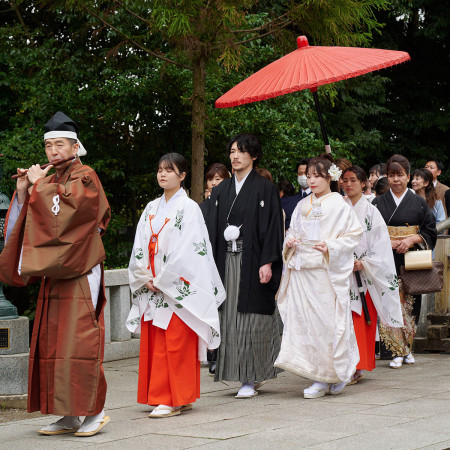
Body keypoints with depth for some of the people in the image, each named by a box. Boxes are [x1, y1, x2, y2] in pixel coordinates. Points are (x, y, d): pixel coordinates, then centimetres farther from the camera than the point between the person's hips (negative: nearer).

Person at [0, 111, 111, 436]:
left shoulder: (84, 177, -5)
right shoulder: (50, 181, 16)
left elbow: (63, 212, -20)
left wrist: (40, 185, -10)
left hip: (80, 274, -8)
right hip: (54, 275, 8)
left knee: (80, 341, -10)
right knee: (53, 344, 5)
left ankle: (94, 412, -3)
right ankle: (70, 416, 10)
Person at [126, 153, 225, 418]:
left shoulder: (189, 208, -5)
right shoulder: (151, 209, 15)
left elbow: (187, 250, -12)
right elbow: (140, 248, 12)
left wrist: (161, 280, -12)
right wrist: (146, 279, -2)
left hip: (178, 286, -6)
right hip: (153, 287, 6)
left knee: (177, 343, -5)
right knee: (153, 344, 6)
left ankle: (176, 400, 0)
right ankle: (160, 397, 13)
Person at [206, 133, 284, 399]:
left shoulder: (264, 188, -2)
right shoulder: (221, 190, 14)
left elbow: (272, 226, -7)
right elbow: (214, 229, 14)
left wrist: (267, 262, -15)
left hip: (253, 262, -5)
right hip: (227, 262, 5)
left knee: (252, 320, -4)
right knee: (231, 320, 3)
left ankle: (251, 379, 2)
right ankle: (248, 377, 11)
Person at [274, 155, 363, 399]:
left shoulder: (339, 205, -1)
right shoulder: (302, 205, 15)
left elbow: (354, 235, -3)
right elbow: (292, 231, 23)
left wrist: (331, 247, -15)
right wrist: (290, 242, 1)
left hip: (327, 270, -5)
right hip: (301, 270, 5)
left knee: (328, 321, -6)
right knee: (304, 320, 0)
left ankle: (338, 372, 9)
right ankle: (320, 378, 6)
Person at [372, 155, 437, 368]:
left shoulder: (418, 203, 7)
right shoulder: (378, 203, 8)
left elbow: (430, 231, 6)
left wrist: (412, 239, -11)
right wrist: (388, 242, -9)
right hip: (386, 261, 0)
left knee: (410, 304, -1)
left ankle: (407, 348, 12)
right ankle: (399, 351, -4)